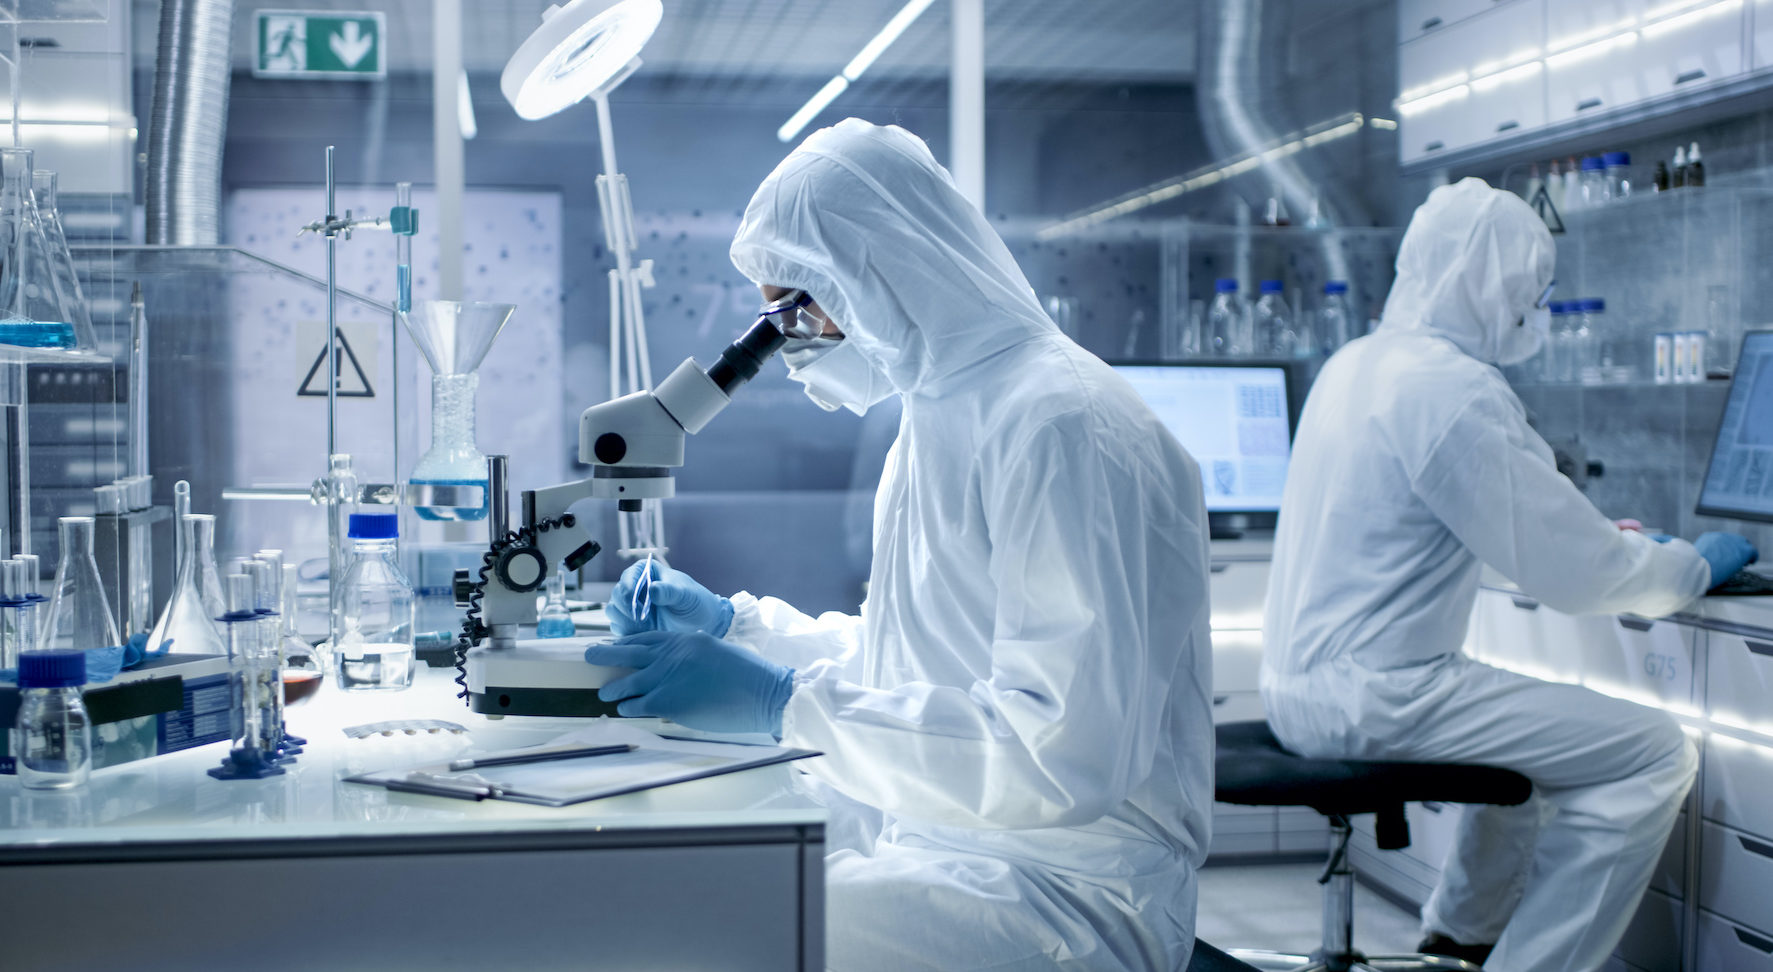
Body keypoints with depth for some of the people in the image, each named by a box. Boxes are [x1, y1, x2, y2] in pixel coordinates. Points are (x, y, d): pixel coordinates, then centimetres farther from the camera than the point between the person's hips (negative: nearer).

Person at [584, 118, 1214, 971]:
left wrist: (786, 703, -25)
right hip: (921, 832, 9)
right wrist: (733, 624, 14)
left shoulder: (1061, 425, -18)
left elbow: (1070, 754, -26)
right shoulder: (937, 413, 14)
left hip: (1068, 887, -9)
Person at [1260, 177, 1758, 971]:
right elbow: (1574, 576, -16)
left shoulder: (1355, 363, 11)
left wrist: (1605, 537, 27)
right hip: (1372, 699, -10)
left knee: (1537, 716, 32)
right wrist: (1695, 567, 2)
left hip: (1298, 684, 10)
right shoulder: (1454, 389, -18)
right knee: (1653, 755, -8)